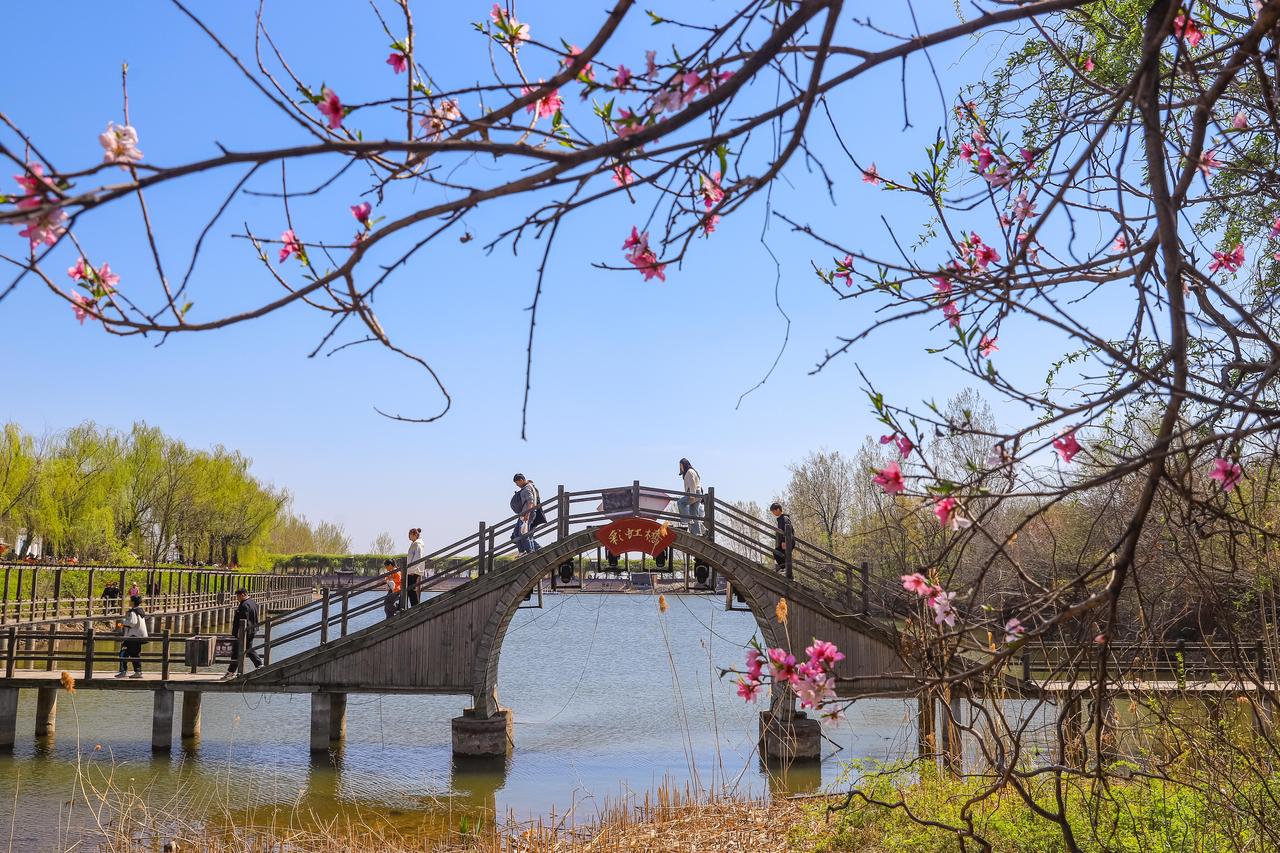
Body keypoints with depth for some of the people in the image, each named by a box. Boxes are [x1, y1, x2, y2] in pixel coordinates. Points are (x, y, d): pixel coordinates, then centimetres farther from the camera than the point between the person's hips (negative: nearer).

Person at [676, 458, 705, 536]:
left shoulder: (690, 471, -5)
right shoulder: (687, 473, 26)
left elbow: (692, 484, -17)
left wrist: (692, 495, -25)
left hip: (695, 494, -10)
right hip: (697, 495, 10)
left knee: (680, 503, -23)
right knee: (694, 515, 5)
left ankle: (688, 520, -27)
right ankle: (698, 532, 1)